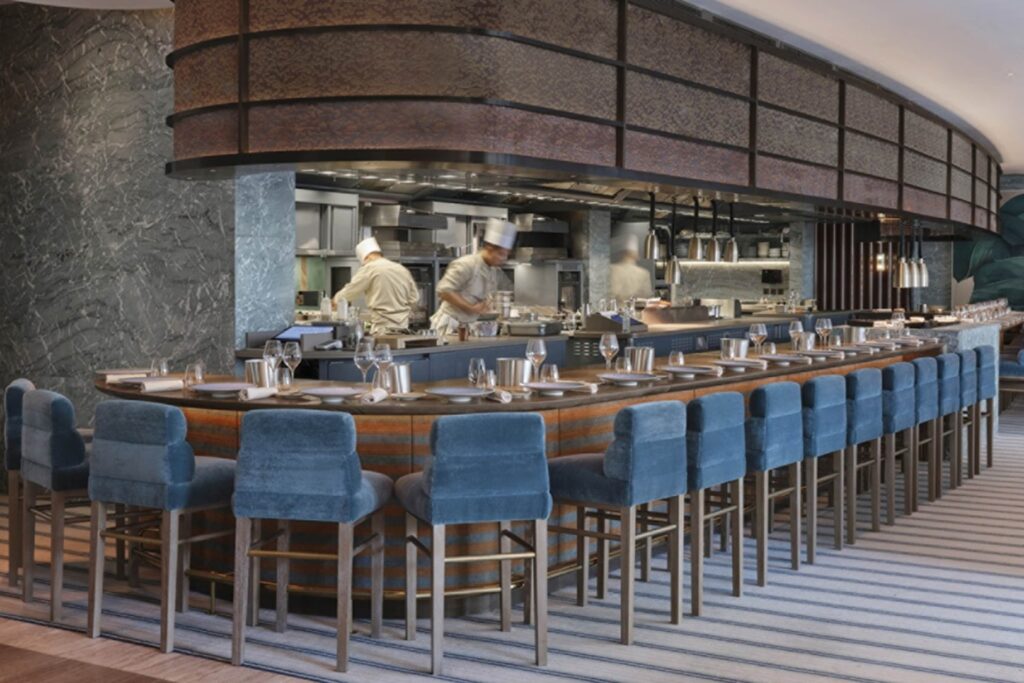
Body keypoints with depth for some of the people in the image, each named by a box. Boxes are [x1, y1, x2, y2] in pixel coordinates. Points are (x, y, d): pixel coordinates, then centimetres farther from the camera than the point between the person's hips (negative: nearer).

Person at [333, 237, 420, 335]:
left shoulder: (369, 269, -6)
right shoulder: (403, 270, 11)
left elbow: (350, 291, -1)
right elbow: (414, 299, 13)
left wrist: (336, 300, 17)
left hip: (382, 329, -6)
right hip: (403, 327, 6)